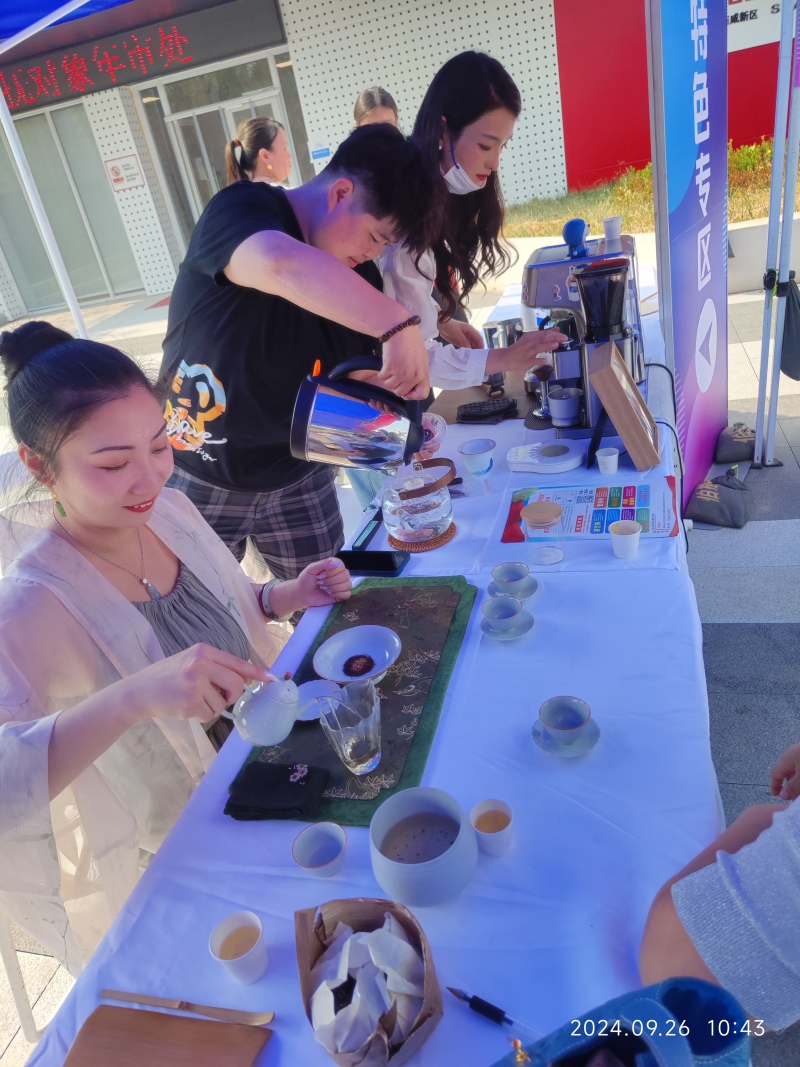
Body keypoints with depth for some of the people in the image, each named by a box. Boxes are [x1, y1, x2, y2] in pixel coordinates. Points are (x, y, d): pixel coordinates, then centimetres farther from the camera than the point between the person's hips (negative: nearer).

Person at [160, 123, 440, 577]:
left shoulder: (358, 277, 0)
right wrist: (399, 325, -49)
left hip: (300, 476, 5)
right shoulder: (243, 210, -18)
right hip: (203, 481, -4)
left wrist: (399, 397, -18)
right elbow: (283, 266, -43)